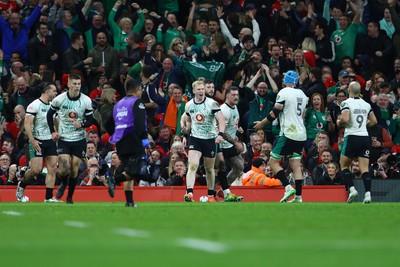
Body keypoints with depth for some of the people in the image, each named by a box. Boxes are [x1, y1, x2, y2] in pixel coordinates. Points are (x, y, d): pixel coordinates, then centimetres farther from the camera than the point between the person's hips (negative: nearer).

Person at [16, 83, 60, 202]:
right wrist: (32, 141, -21)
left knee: (52, 168, -2)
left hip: (50, 141, 7)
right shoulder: (35, 105, -11)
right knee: (36, 169, -13)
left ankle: (49, 197, 1)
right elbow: (27, 124, -15)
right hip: (38, 142, -7)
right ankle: (21, 185, 16)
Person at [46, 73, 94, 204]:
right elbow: (49, 114, 8)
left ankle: (70, 197, 20)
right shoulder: (59, 99, -9)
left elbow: (90, 120, 0)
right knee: (64, 169, -12)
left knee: (74, 170, 3)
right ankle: (63, 184, 22)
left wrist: (81, 125, -21)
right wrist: (53, 132, 0)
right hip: (63, 139, -1)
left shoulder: (86, 100, -8)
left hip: (79, 140, 1)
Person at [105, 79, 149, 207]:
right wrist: (144, 138, -18)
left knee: (129, 174, 11)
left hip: (120, 144, 8)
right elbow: (140, 123, -18)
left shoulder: (118, 104, 20)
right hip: (133, 142, -8)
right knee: (134, 171, -11)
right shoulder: (137, 103, -3)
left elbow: (108, 125, 24)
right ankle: (114, 179, -31)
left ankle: (129, 202, 5)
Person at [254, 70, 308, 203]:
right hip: (301, 135, 7)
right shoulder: (302, 94, 15)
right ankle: (298, 196, -3)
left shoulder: (284, 92, -7)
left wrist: (262, 123, 5)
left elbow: (275, 113, -8)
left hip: (288, 133, -7)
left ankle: (288, 187, -16)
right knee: (296, 166, 5)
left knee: (273, 161, -1)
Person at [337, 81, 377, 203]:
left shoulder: (346, 103, -6)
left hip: (352, 137, -4)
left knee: (344, 165, 12)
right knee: (364, 168, 2)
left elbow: (345, 119, -19)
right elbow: (374, 121, 14)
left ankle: (352, 189, -5)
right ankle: (368, 193, -14)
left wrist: (339, 122, 2)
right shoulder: (366, 104, 11)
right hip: (365, 137, 4)